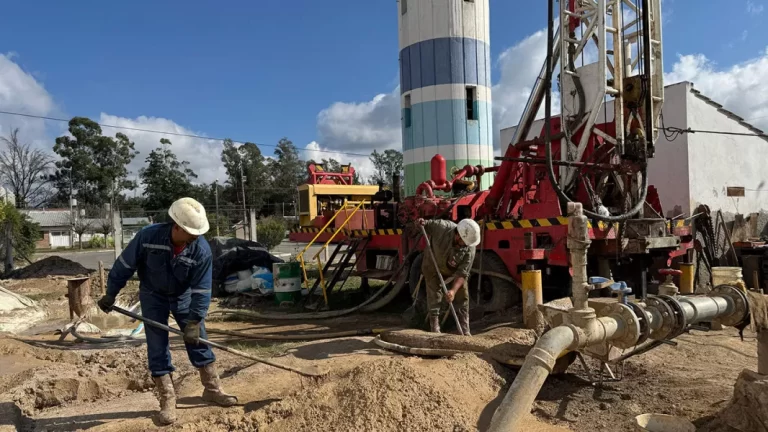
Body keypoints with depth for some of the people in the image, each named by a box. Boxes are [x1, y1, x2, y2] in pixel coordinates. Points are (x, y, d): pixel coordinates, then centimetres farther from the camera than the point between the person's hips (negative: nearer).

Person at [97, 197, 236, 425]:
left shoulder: (202, 249, -28)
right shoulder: (148, 236, -29)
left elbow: (202, 289, -22)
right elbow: (124, 266, -14)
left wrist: (194, 321, -24)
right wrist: (110, 294, -5)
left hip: (183, 295, 1)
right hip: (153, 295, 0)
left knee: (198, 340, 3)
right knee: (157, 347, -2)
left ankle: (212, 389, 18)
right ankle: (167, 400, 9)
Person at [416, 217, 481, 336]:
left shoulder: (470, 250, -31)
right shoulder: (441, 227, -34)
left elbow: (462, 273, -30)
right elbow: (426, 226, -12)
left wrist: (454, 290, -41)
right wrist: (421, 223, -35)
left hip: (453, 271, 2)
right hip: (433, 266, -1)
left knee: (462, 297, 0)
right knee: (434, 295, -7)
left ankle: (465, 331, 9)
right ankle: (434, 327, 5)